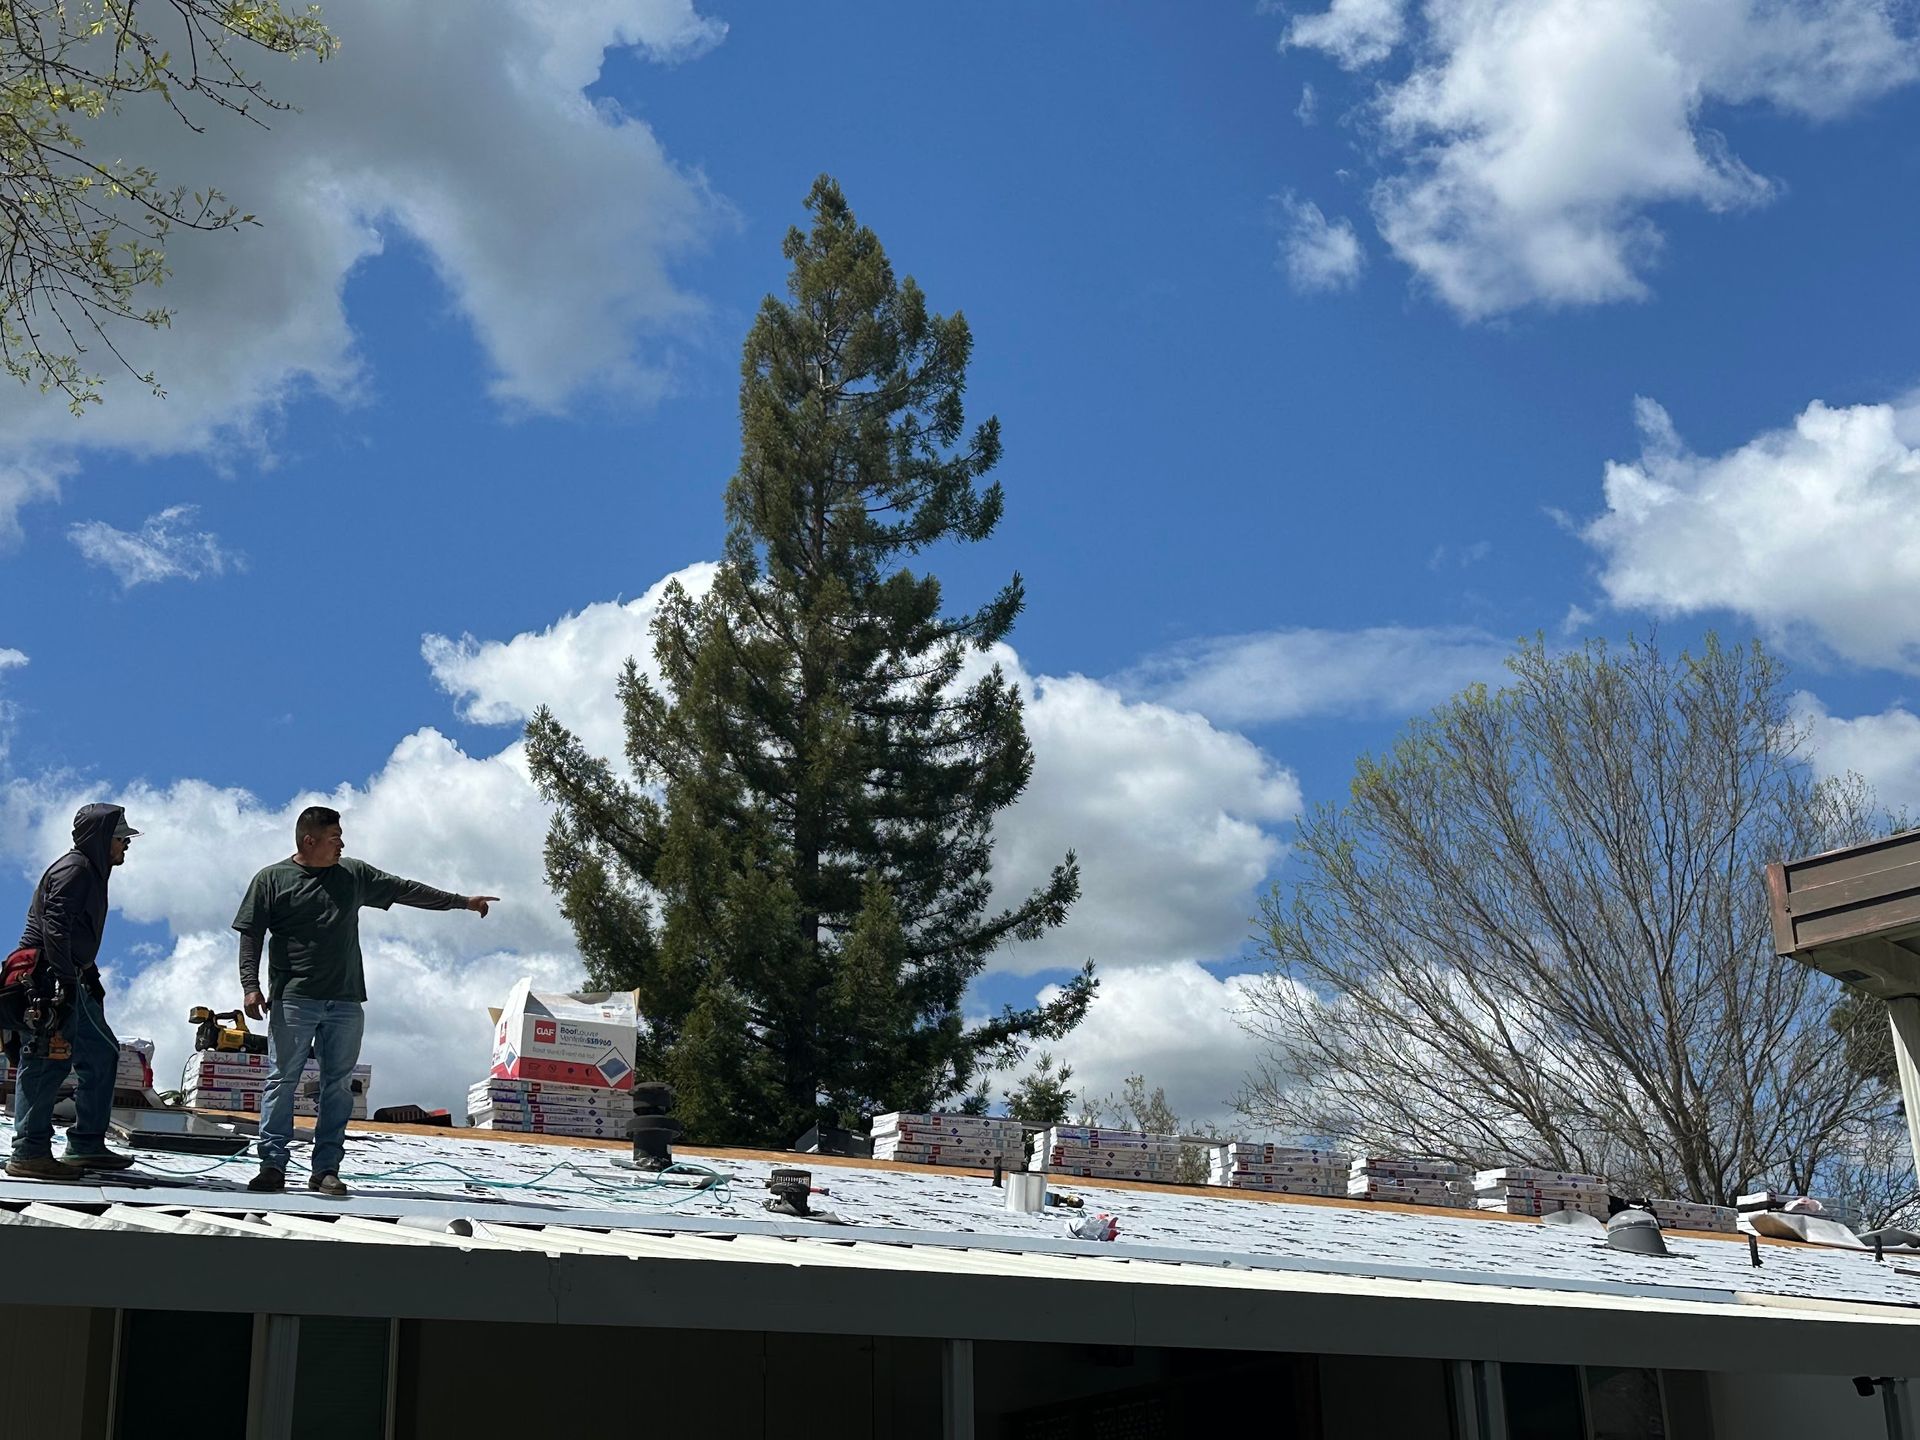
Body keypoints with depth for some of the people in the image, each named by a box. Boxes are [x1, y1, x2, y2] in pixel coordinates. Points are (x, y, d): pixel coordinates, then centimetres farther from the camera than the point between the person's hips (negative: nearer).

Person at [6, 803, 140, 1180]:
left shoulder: (92, 873, 20)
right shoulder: (74, 869, -12)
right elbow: (54, 926, -22)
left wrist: (91, 977, 27)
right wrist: (66, 979, -25)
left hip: (68, 982, 11)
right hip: (46, 979, -11)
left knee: (102, 1053, 12)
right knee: (50, 1061, -12)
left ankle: (87, 1145, 15)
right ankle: (28, 1153, -10)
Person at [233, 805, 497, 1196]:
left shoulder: (354, 874, 14)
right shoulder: (271, 879, 4)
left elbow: (405, 890, 19)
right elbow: (250, 937, 2)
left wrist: (462, 901, 20)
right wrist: (251, 986, -10)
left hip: (345, 1002, 3)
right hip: (293, 1000, -3)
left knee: (339, 1086, 1)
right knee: (282, 1081, -5)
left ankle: (326, 1169, 3)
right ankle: (272, 1165, 0)